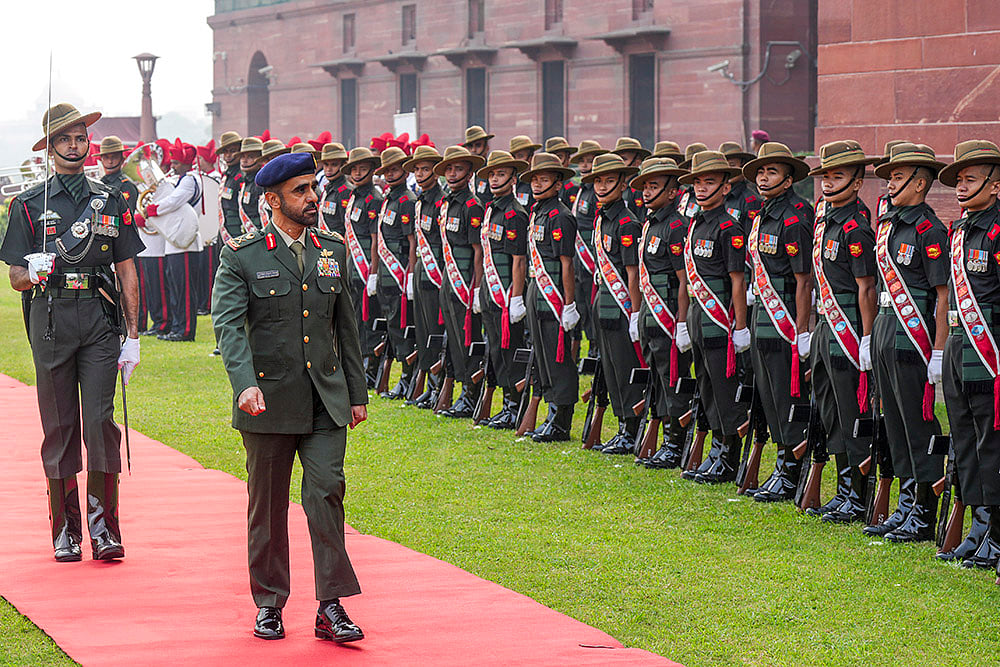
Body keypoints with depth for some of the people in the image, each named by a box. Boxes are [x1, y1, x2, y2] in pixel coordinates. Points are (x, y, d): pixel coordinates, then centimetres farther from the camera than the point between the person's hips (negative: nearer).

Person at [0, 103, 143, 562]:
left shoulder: (111, 201, 12)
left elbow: (127, 272, 12)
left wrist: (133, 336, 6)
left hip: (101, 321, 1)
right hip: (50, 319, 0)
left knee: (100, 420, -7)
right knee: (59, 425, 2)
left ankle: (104, 527, -2)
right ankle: (66, 532, 9)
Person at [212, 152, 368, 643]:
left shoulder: (333, 250, 10)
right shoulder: (242, 257, -4)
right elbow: (228, 323, -15)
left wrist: (356, 392, 15)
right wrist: (245, 384, -30)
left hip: (327, 400, 3)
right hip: (269, 400, -2)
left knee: (327, 492, -7)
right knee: (268, 505, 7)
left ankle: (331, 607, -2)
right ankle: (269, 604, 20)